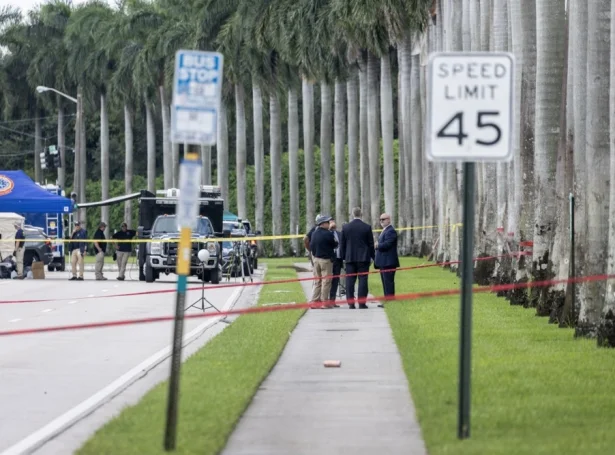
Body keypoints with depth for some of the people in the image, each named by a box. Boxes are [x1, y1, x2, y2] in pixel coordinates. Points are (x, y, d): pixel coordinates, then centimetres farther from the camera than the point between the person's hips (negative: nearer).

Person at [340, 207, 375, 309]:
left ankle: (350, 303, 0)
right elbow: (371, 243, 1)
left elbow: (342, 244, 5)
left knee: (350, 280, 3)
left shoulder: (345, 227, 1)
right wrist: (371, 256, 10)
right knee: (363, 279, -1)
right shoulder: (367, 227, -3)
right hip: (364, 258, -1)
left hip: (350, 258, 1)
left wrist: (343, 257, 13)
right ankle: (362, 303, -5)